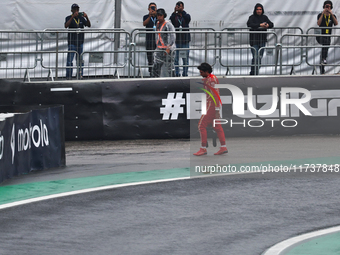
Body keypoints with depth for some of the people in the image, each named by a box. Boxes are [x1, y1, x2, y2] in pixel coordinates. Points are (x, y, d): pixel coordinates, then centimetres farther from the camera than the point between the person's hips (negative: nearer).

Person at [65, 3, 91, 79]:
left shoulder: (81, 18, 9)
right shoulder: (69, 18, -3)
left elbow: (89, 25, 1)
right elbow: (66, 26, -21)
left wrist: (87, 17, -18)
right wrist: (73, 16, -30)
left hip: (80, 42, 4)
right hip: (72, 43, -4)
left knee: (80, 60, 8)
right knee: (70, 61, -7)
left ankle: (80, 75, 14)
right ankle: (68, 77, -6)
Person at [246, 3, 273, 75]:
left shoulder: (264, 17, 9)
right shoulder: (252, 17, -5)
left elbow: (271, 24, 1)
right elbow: (249, 24, -24)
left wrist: (268, 25, -25)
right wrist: (260, 25, -32)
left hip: (262, 40, 5)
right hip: (254, 40, -5)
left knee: (260, 57, 6)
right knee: (255, 57, -12)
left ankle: (256, 73, 15)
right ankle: (252, 73, -6)